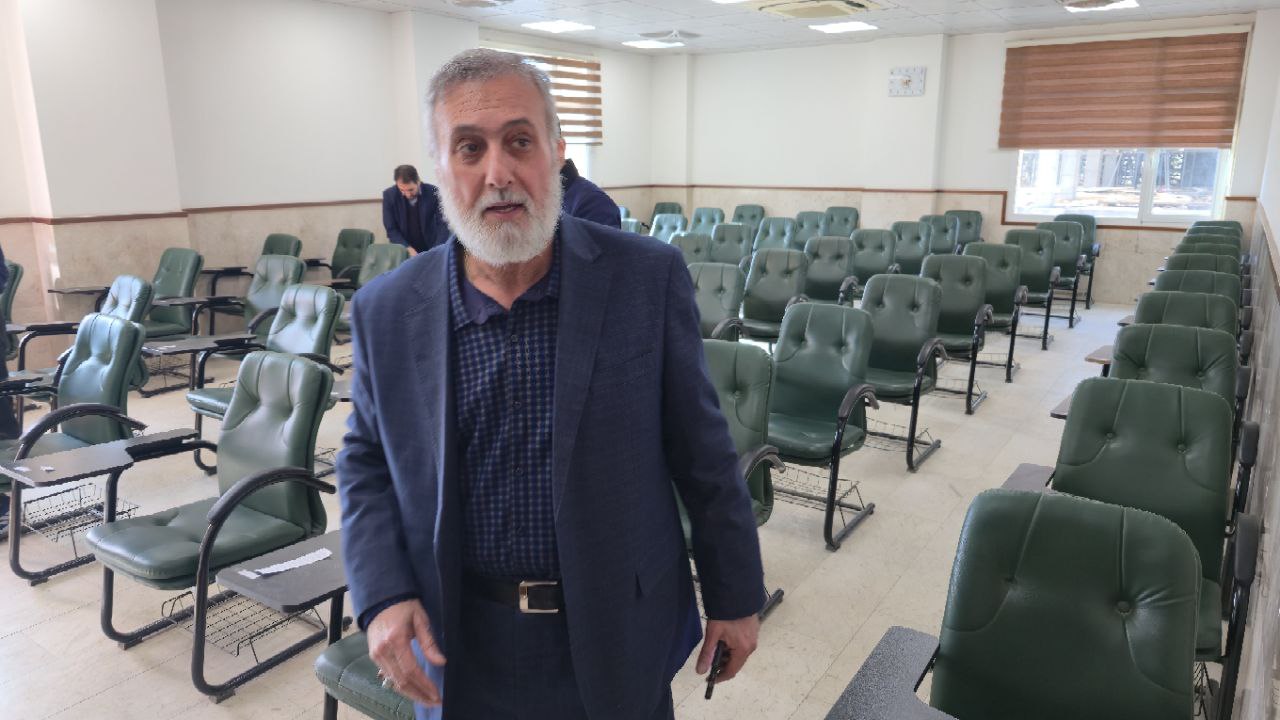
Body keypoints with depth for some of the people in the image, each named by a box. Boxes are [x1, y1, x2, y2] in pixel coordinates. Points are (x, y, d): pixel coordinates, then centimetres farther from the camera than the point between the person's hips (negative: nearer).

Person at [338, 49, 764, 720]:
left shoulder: (647, 278, -12)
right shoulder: (386, 312, -6)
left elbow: (702, 451, -5)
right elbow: (366, 459, 6)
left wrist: (735, 596, 1)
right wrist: (382, 598, -7)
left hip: (618, 637, -1)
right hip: (461, 644, 2)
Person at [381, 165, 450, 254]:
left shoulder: (434, 193, -11)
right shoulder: (389, 195, -8)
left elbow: (444, 226, -12)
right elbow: (391, 230, -5)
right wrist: (407, 249, -20)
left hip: (429, 250, -1)